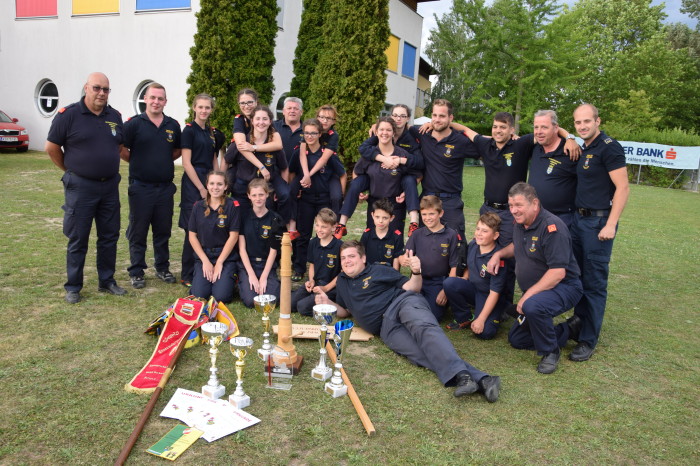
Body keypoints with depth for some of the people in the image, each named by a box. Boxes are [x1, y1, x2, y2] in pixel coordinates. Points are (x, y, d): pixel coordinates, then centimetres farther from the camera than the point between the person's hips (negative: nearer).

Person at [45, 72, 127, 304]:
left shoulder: (115, 117, 7)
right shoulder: (68, 114, -8)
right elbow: (52, 147, -2)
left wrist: (109, 168, 14)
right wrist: (71, 170, 4)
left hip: (110, 186, 5)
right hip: (80, 187, -4)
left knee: (109, 236, 10)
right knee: (78, 239, 3)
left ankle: (107, 281, 24)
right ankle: (73, 287, 15)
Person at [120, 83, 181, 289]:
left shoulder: (173, 125, 7)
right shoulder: (134, 123, -5)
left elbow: (178, 150, 19)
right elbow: (121, 149, -4)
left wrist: (163, 161, 8)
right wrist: (138, 163, 2)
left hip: (166, 187, 4)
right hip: (140, 187, -3)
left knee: (163, 231, 12)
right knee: (138, 232, 5)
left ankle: (163, 268, 26)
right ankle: (136, 272, 16)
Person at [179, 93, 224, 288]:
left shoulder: (211, 132, 15)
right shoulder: (189, 130, -6)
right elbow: (186, 163, -11)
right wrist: (201, 188, -12)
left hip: (209, 183, 7)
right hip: (193, 184, -7)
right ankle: (187, 275, 5)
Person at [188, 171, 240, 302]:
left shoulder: (232, 206, -5)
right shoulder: (198, 206, 4)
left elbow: (233, 236, -7)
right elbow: (192, 235, 4)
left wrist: (219, 263, -9)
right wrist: (205, 261, -5)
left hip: (226, 256, -2)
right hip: (203, 255, 2)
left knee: (221, 296, -18)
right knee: (199, 294, -16)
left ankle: (230, 278, 14)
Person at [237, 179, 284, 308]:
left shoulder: (275, 220, -2)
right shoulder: (244, 217, 0)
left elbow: (273, 250, -3)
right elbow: (242, 248, -3)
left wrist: (263, 278, -11)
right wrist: (252, 275, -12)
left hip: (267, 265, 0)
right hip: (247, 264, 0)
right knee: (250, 300, -21)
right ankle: (242, 283, 13)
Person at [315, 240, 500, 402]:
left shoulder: (378, 271, 14)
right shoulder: (342, 282, 27)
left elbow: (412, 288, 12)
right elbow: (345, 311, 33)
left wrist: (416, 273, -8)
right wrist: (327, 303, 14)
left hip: (403, 302, -1)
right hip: (386, 327, 1)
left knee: (424, 327, -37)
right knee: (421, 355, -27)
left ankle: (461, 375, -55)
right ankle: (478, 379, -44)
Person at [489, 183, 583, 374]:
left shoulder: (552, 227, -25)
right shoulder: (520, 224, 2)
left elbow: (558, 272, -30)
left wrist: (528, 295, -30)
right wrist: (499, 253, 5)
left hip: (563, 287, -9)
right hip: (534, 291, 9)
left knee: (533, 306, -41)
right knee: (516, 339, 12)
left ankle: (550, 351, -14)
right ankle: (569, 330, 22)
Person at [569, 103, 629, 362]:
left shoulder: (609, 147, -13)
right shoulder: (583, 149, 11)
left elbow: (623, 188, -18)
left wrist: (610, 225, -23)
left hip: (599, 222, -9)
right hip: (579, 218, 9)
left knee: (594, 283, -3)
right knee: (578, 276, 17)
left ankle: (588, 340, 5)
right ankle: (580, 320, 32)